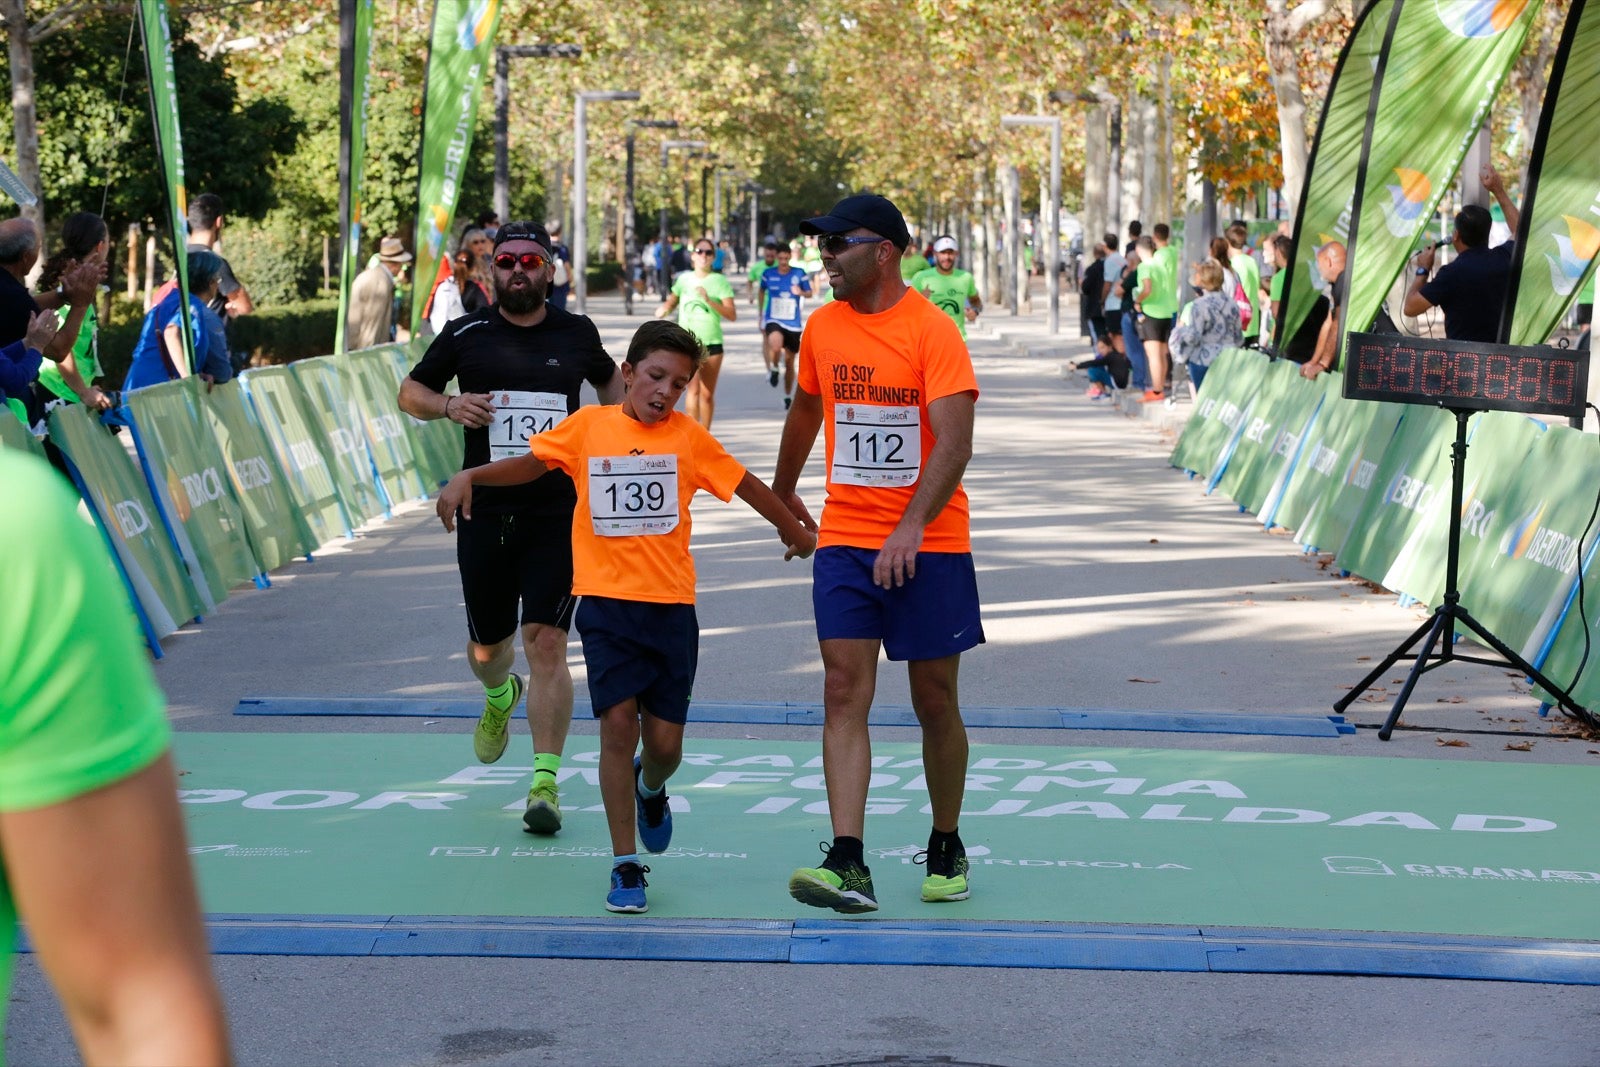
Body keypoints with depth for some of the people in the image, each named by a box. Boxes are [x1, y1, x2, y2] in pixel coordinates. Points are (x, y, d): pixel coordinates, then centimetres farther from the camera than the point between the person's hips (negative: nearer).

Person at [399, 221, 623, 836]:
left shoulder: (577, 334, 5)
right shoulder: (466, 335, 3)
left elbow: (608, 381, 26)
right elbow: (409, 393, 12)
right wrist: (448, 405, -8)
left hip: (558, 513, -1)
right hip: (485, 509, 1)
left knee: (545, 643, -13)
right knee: (486, 646, 13)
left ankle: (545, 784, -10)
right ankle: (500, 696, 51)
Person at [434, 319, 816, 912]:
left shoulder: (688, 437, 3)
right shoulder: (589, 427, 3)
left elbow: (744, 484, 15)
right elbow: (532, 463, 13)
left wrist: (795, 531, 26)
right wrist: (471, 476, -2)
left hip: (671, 603, 1)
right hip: (606, 600, -1)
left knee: (665, 744, 2)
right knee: (618, 722, -11)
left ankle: (650, 787, 41)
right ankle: (626, 865, 0)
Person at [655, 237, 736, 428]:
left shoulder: (720, 281, -2)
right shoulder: (684, 279, 5)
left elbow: (732, 315, -10)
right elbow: (672, 302, 22)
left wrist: (709, 300, -22)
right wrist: (664, 309, -1)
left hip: (712, 343, 0)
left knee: (707, 394, 6)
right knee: (693, 389, -13)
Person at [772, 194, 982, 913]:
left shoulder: (933, 330, -10)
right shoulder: (822, 327, 8)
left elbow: (954, 442, -19)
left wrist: (910, 527, -30)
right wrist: (782, 494, 37)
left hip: (928, 544, -4)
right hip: (843, 539, 4)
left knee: (935, 703, 6)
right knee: (844, 692, -10)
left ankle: (946, 851, 25)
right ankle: (847, 865, -16)